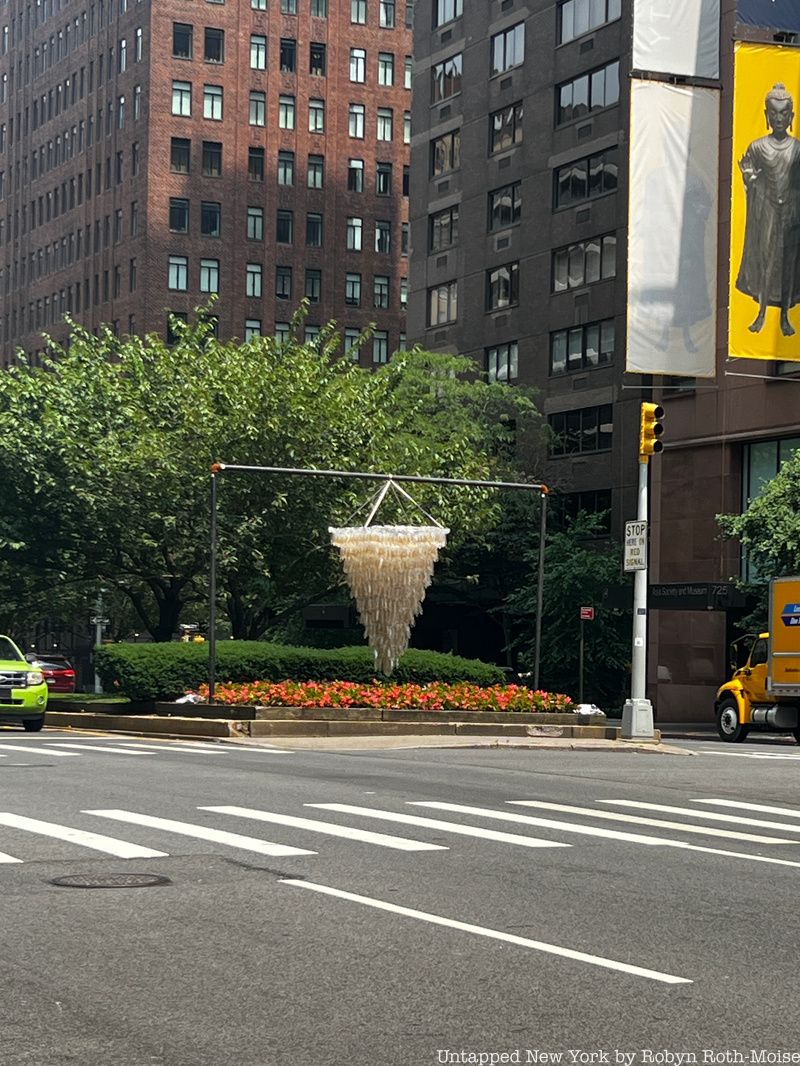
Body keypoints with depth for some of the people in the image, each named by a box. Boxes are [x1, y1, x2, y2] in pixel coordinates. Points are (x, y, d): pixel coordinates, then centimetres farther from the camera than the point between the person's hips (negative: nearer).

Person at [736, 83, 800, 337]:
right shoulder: (757, 148, 0)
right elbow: (751, 187, 8)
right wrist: (748, 176, -9)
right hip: (766, 209, 0)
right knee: (763, 256, 1)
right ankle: (762, 313, 11)